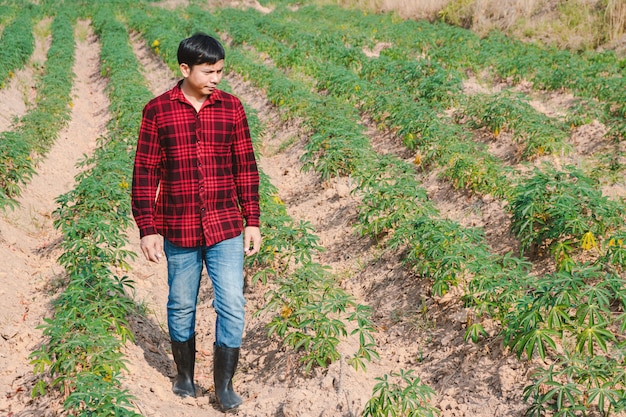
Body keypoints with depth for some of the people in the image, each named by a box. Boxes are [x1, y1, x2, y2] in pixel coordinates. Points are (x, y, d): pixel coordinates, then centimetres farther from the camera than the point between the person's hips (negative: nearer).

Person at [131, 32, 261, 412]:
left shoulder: (231, 107, 0)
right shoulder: (158, 110, -5)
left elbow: (246, 167, 5)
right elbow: (146, 172, -2)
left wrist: (252, 221, 4)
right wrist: (148, 229, -5)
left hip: (226, 228, 1)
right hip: (179, 230, -1)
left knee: (232, 306, -1)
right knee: (181, 307, 13)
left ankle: (225, 384, 16)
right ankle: (185, 377, 34)